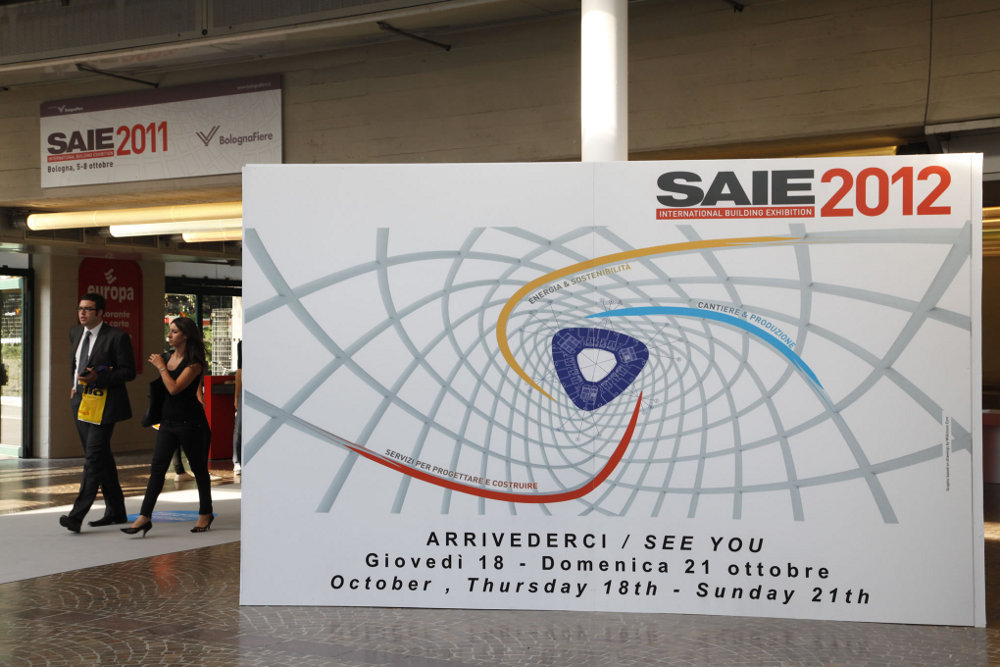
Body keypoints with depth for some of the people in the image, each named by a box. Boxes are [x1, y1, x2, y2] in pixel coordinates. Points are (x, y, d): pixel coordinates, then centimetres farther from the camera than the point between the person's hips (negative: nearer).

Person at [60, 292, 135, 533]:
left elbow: (128, 371, -12)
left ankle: (77, 515, -18)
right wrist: (75, 385, 18)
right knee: (102, 459, 13)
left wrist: (98, 377, -22)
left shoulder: (117, 337, -10)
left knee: (94, 458, -14)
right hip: (81, 402, 8)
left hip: (103, 405, -8)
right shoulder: (76, 333, 12)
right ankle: (116, 511, 23)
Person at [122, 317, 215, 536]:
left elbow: (174, 388, -21)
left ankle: (205, 513, 22)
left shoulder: (194, 362, -11)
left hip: (190, 422, -6)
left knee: (198, 468, 7)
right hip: (168, 421, 6)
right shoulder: (166, 357, 10)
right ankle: (144, 517, -10)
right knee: (157, 467, -4)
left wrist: (160, 366, -12)